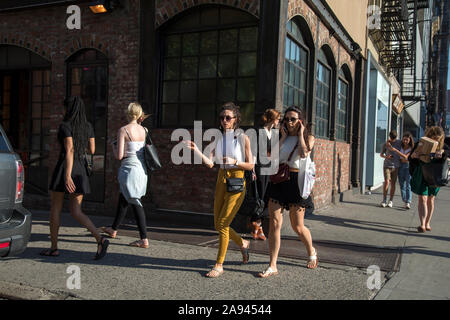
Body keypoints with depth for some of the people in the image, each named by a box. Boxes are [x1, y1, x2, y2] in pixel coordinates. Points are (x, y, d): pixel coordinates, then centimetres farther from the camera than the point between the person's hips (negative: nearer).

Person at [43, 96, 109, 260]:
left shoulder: (65, 126, -8)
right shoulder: (88, 126, 10)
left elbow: (69, 151, -19)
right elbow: (92, 150, 11)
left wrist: (67, 176, -24)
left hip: (65, 169, -5)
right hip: (80, 171, 6)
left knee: (55, 209, 11)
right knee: (76, 212, 6)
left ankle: (54, 247, 19)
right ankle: (100, 239, -14)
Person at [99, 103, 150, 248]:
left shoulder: (123, 130, -12)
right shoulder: (144, 130, 4)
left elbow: (119, 155, -16)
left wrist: (113, 146, 7)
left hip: (129, 169, -7)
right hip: (142, 169, 7)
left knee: (135, 203, -2)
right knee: (123, 198, 21)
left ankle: (144, 239, 0)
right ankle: (113, 229, 37)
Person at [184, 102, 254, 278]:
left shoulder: (243, 138, -4)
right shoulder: (218, 138, 7)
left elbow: (251, 165, -3)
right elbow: (210, 163, -3)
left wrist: (234, 161, -19)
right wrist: (196, 150, -17)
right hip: (221, 182, 6)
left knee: (222, 224, -8)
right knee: (218, 225, 9)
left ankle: (219, 265, 6)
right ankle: (243, 244, 36)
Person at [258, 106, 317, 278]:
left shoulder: (308, 137, 2)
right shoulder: (283, 137, 13)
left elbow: (304, 154, -19)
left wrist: (300, 134, -8)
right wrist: (283, 136, -1)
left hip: (296, 181, -3)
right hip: (278, 180, 3)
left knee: (297, 227, 6)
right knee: (274, 223, -4)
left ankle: (311, 252, 36)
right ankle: (272, 266, 2)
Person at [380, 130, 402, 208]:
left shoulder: (399, 143, 3)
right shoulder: (386, 144, 4)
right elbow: (381, 154, 13)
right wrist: (385, 156, -10)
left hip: (395, 166, 1)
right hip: (387, 165, 0)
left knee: (393, 183, 1)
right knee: (387, 182, -11)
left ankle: (391, 201, 11)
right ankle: (384, 200, -3)